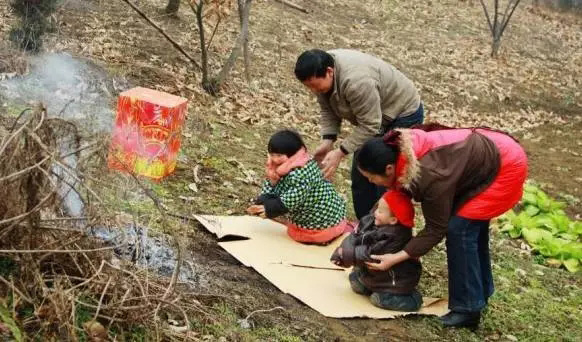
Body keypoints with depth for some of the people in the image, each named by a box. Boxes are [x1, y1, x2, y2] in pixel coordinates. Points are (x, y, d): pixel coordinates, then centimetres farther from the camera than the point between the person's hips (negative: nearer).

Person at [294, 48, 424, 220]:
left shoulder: (357, 82, -38)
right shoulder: (320, 73, -12)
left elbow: (369, 126, -33)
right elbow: (328, 110, -3)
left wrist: (340, 152, -32)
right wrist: (327, 141, -15)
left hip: (403, 115, -9)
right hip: (373, 115, 9)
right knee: (360, 174, 11)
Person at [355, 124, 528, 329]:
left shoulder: (429, 176, -34)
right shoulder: (401, 153, -11)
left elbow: (436, 229, -22)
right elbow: (395, 193, 7)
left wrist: (396, 258, -21)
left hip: (507, 166, -9)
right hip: (485, 156, 9)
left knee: (459, 228, -11)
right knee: (471, 223, 15)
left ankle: (468, 308, -2)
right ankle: (480, 291, 32)